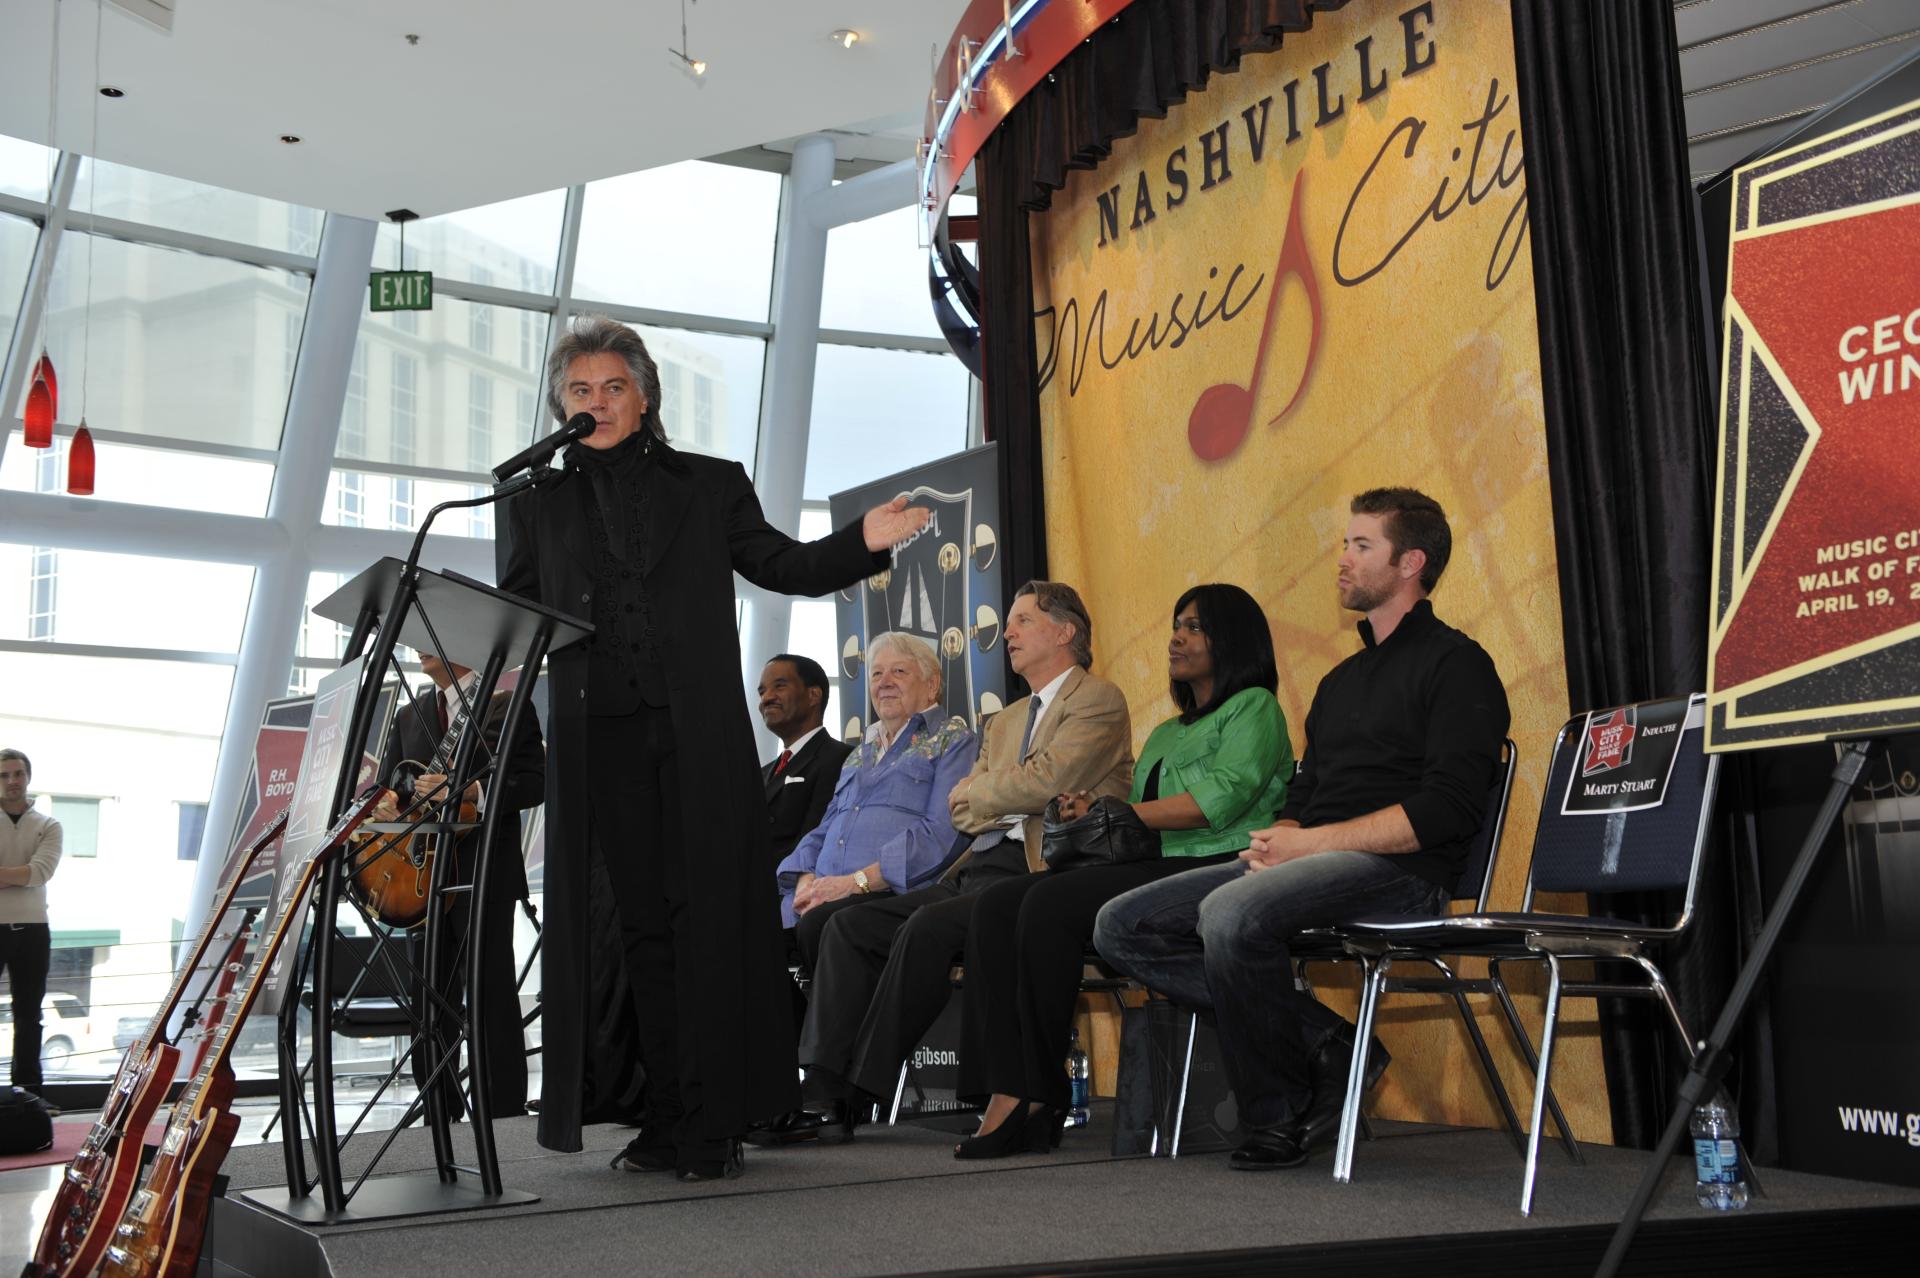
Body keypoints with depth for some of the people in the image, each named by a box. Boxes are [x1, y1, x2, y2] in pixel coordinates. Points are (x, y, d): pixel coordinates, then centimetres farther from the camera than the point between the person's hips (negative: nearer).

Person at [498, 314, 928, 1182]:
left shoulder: (711, 486, 13)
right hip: (602, 743, 1)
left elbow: (782, 565, 10)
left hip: (700, 739, -1)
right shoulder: (540, 506, 15)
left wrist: (863, 542, -6)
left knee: (709, 913, -5)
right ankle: (666, 1117, 11)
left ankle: (714, 1124, -1)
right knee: (643, 923, 4)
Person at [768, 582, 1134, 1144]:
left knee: (928, 926, -31)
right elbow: (961, 814, 20)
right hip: (978, 871, 9)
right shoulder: (1006, 720, 28)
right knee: (850, 924, -8)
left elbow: (1045, 780, -14)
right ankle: (825, 1091, -16)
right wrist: (1007, 801, -1)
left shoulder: (1099, 700, 2)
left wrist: (975, 793, 3)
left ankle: (858, 1091, -26)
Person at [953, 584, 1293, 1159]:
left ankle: (1039, 1097, -21)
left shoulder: (1254, 708, 7)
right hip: (1149, 867, 8)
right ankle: (1008, 1096, -27)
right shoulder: (1166, 734, 33)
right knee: (997, 905, -15)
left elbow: (1222, 798, -11)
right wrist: (1092, 814, -1)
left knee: (1050, 903, -29)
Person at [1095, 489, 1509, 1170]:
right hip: (1310, 861, 9)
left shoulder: (1455, 664, -1)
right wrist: (1277, 841, 0)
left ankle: (1281, 1110, -13)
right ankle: (1325, 1043, -9)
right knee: (1123, 925, -6)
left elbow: (1445, 810, -13)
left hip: (1396, 871, -9)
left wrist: (1309, 842, -13)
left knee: (1231, 913, -36)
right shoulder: (1342, 679, 26)